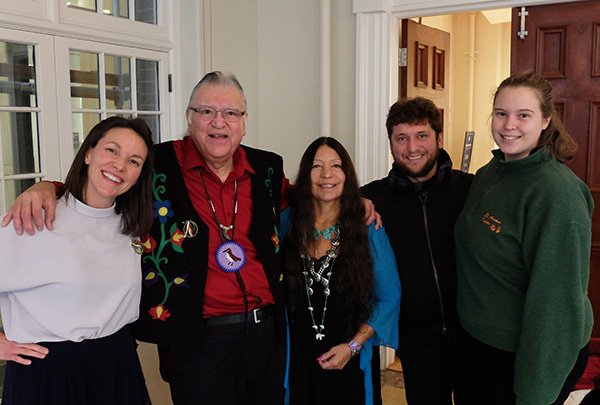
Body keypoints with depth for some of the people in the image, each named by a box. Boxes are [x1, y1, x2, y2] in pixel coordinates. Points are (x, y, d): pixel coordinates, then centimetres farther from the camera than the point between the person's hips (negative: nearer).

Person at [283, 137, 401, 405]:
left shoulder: (368, 230, -4)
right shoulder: (287, 225, -2)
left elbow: (389, 298, -1)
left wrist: (353, 345, -9)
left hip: (350, 364, -1)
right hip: (298, 362, 1)